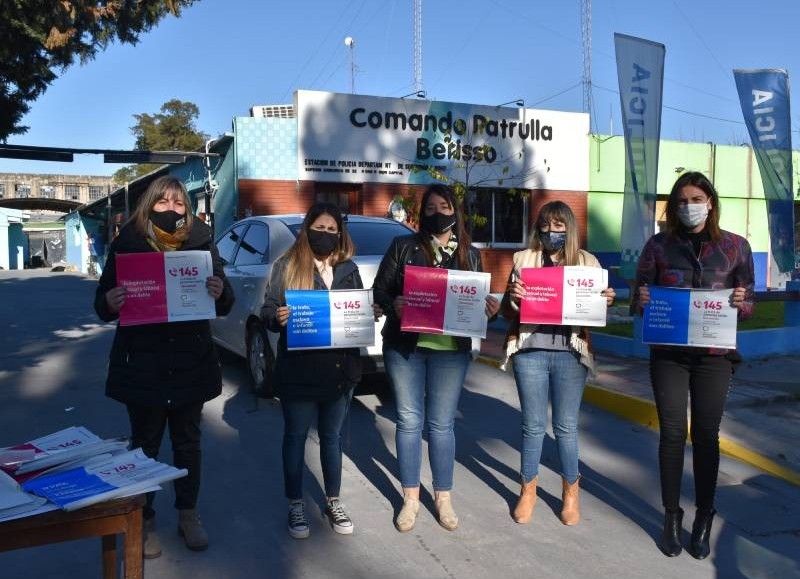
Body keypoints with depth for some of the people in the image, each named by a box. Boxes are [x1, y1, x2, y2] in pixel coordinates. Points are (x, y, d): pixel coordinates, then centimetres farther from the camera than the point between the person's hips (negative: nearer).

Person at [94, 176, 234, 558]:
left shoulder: (202, 243, 0)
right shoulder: (127, 244, -3)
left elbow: (224, 306, 2)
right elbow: (102, 304, 0)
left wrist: (220, 292, -21)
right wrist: (109, 302, -24)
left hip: (191, 363, 1)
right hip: (142, 364, -1)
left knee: (187, 442, 14)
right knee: (145, 444, 9)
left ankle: (188, 514, 30)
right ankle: (146, 520, 26)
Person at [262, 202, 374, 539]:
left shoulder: (348, 269, 9)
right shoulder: (287, 266, -2)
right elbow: (268, 309, -5)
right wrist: (277, 316, -26)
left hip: (340, 368, 3)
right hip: (298, 370, -3)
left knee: (332, 435, 15)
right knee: (295, 436, 9)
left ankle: (333, 502, 30)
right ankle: (295, 505, 24)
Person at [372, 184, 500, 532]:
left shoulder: (471, 255, 9)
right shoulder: (403, 246, 2)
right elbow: (379, 289, 2)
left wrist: (491, 308, -11)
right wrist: (393, 304, -19)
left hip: (451, 350, 1)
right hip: (404, 347, 0)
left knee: (441, 424, 8)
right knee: (409, 421, 7)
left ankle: (443, 498, 24)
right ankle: (410, 498, 21)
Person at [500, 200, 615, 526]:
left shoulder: (587, 262, 7)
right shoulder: (523, 259, 6)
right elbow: (507, 312, 7)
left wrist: (607, 302, -10)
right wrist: (511, 297, -15)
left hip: (570, 354, 0)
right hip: (530, 352, 0)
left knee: (566, 426, 9)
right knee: (533, 425, 7)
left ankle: (571, 491, 26)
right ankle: (528, 490, 24)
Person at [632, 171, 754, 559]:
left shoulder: (735, 246, 3)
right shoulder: (658, 245, 2)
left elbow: (748, 304, 6)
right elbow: (638, 301, 5)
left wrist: (740, 304, -16)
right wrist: (641, 301, -17)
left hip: (714, 354, 0)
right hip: (668, 353, 0)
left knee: (706, 435, 6)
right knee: (672, 433, 3)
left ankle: (703, 520, 21)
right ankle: (671, 516, 18)